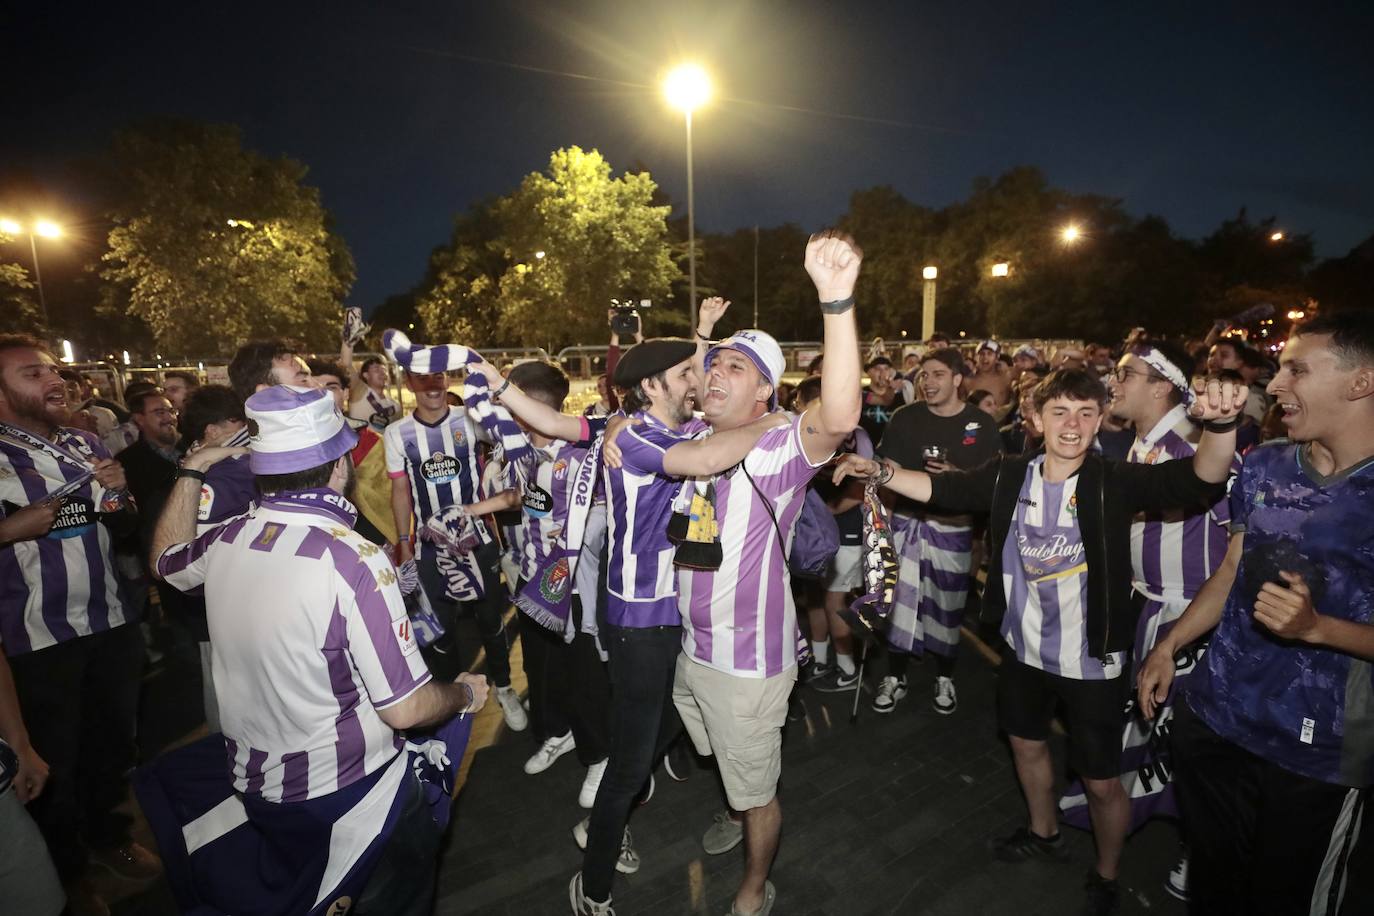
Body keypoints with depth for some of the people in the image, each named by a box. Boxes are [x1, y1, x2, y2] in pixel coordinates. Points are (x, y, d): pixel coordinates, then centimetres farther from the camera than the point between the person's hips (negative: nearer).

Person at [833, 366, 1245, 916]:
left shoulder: (1115, 483, -18)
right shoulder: (1009, 476, -8)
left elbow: (1198, 480, -31)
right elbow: (941, 489, -4)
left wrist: (1220, 425, -51)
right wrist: (880, 473, -16)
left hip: (1092, 661, -4)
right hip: (1024, 649, 4)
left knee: (1101, 781, 12)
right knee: (1027, 745, 25)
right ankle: (1043, 833, 55)